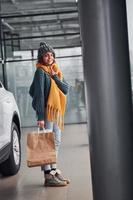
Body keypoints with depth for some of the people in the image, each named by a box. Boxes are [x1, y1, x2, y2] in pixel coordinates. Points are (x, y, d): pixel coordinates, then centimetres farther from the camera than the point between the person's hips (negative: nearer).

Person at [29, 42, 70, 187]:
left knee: (56, 143, 14)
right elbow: (39, 94, -15)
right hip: (47, 111, -8)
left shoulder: (56, 71, 15)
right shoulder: (41, 71, -8)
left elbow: (66, 89, 4)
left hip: (57, 111, 9)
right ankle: (48, 176, -6)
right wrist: (40, 116, -20)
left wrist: (54, 77, -10)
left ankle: (54, 170, 25)